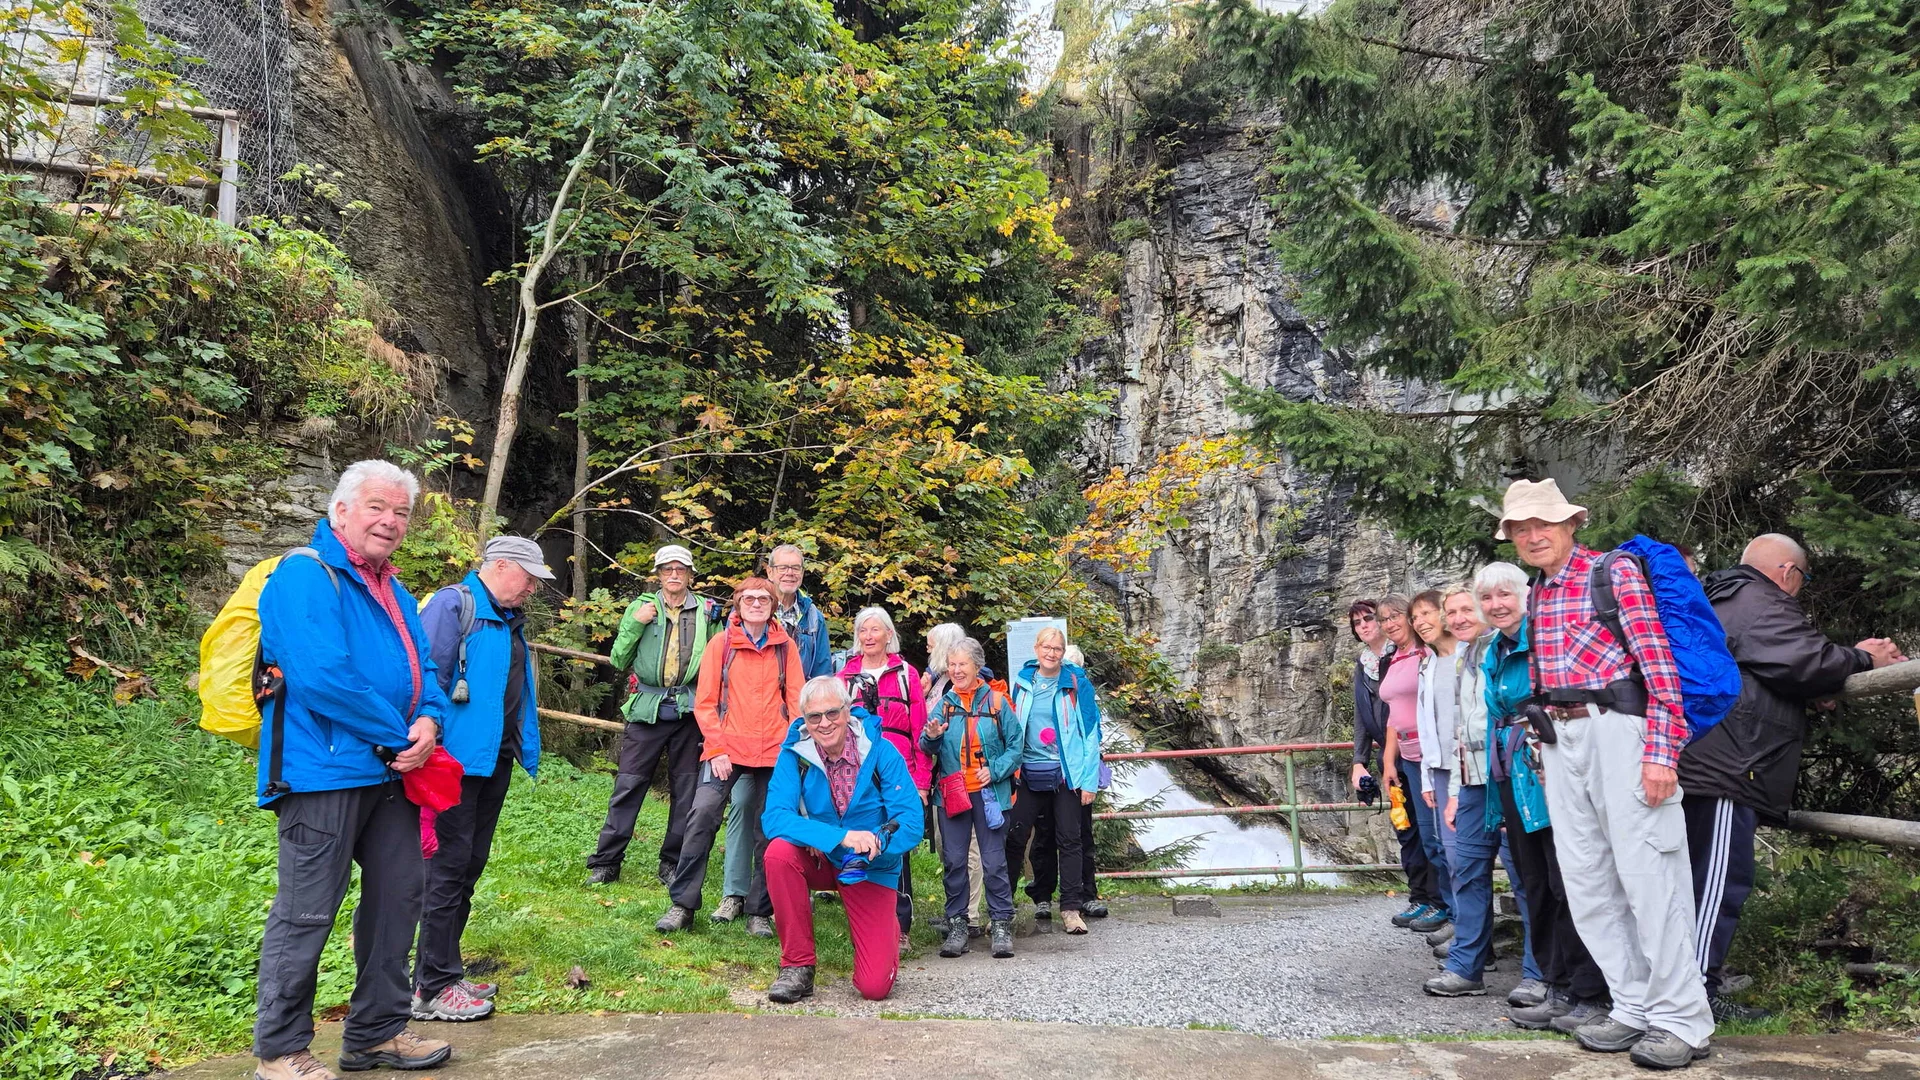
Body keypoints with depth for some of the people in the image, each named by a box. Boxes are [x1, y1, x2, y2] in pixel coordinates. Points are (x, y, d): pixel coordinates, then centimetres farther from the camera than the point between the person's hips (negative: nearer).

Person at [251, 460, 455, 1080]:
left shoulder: (395, 592, 16)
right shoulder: (306, 576, -12)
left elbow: (423, 669, 16)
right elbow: (321, 677, -24)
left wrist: (430, 721, -7)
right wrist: (399, 737, -16)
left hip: (391, 773, 9)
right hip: (325, 769, -9)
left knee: (398, 895, 15)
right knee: (306, 915, 0)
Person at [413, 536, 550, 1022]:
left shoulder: (510, 619, 17)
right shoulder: (453, 604, -10)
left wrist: (524, 745, 15)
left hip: (495, 759, 9)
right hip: (459, 759, -9)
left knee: (470, 865, 14)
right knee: (448, 865, -5)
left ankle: (445, 971, 25)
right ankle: (432, 987, 3)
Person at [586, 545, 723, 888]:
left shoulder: (707, 611, 7)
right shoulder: (641, 607, 5)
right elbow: (618, 661, 4)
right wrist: (635, 624, -8)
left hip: (689, 709, 1)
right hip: (647, 707, -1)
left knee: (685, 789, 6)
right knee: (628, 786, 0)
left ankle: (673, 864, 18)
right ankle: (605, 862, 9)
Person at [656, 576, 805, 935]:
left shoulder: (786, 647, 6)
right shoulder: (722, 643, 2)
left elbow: (796, 702, 7)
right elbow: (705, 702, 0)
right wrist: (716, 750, -8)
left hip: (774, 752, 2)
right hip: (728, 749, -1)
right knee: (702, 814, -16)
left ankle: (760, 912, 15)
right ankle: (682, 904, -4)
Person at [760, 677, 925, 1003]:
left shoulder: (881, 752, -17)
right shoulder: (794, 753, -15)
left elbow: (911, 823, -20)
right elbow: (775, 816, -27)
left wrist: (872, 845, -37)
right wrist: (840, 836, -38)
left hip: (872, 868, -1)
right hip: (819, 861, 2)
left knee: (874, 986, -13)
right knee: (779, 851, -32)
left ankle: (887, 926, 24)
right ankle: (797, 966, -14)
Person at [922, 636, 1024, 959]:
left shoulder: (996, 701, 0)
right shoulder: (944, 703, 7)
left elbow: (1016, 745, 0)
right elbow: (930, 748, 5)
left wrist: (994, 771, -13)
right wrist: (931, 737, -18)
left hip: (989, 793, -2)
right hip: (952, 793, 2)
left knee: (994, 860, 0)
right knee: (954, 860, 5)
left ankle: (1001, 924, 10)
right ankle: (956, 925, 15)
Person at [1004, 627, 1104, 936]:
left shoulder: (1077, 683, -3)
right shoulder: (1023, 681, 6)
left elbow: (1091, 733, -2)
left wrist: (1089, 780, -7)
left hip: (1066, 773, -2)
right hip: (1029, 773, 3)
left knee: (1070, 840, 2)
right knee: (1014, 837, 3)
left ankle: (1071, 908, 9)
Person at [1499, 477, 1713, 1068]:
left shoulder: (1614, 571, -3)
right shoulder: (1538, 595, 17)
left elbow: (1660, 663, -9)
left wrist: (1661, 753, -16)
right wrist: (1544, 749, 15)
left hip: (1615, 727, -7)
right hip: (1561, 737, 7)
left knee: (1646, 875, -6)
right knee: (1586, 879, 7)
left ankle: (1681, 1019, 5)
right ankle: (1634, 1007, 16)